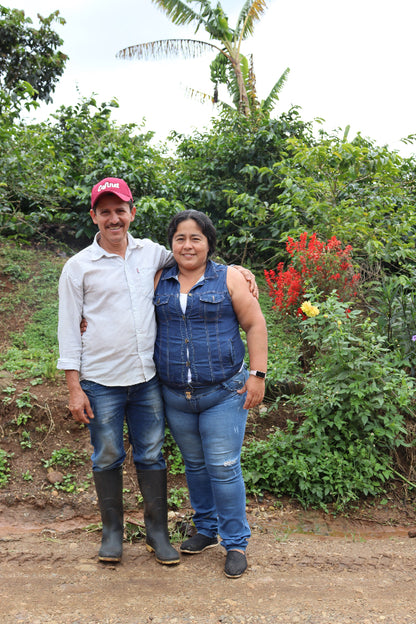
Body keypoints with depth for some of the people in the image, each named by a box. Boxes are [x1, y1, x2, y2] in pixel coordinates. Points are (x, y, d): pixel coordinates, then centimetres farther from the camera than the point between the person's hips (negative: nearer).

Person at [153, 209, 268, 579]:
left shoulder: (228, 278, -3)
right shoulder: (160, 282, 7)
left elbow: (255, 325, -2)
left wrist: (257, 374, -8)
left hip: (224, 393, -4)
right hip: (175, 396, 4)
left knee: (223, 467, -1)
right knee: (194, 465, 16)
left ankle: (236, 542, 15)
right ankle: (206, 530, 34)